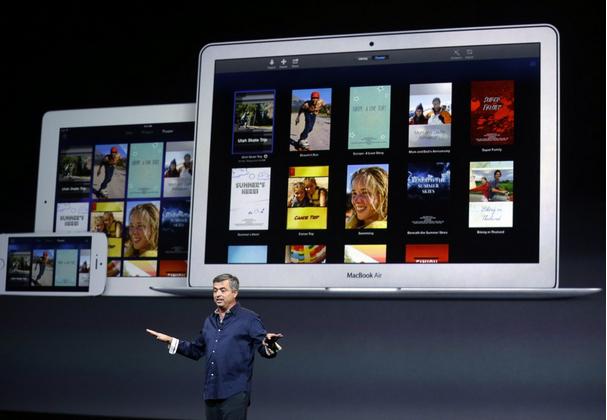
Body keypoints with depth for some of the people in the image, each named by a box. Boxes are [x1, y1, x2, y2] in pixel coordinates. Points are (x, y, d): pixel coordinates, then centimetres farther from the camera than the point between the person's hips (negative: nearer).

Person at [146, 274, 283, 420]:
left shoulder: (249, 319, -2)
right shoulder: (209, 321, 17)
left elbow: (266, 351, -9)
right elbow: (196, 351, 27)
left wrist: (269, 342, -33)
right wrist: (170, 341, 21)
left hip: (235, 393, -6)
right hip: (211, 393, 6)